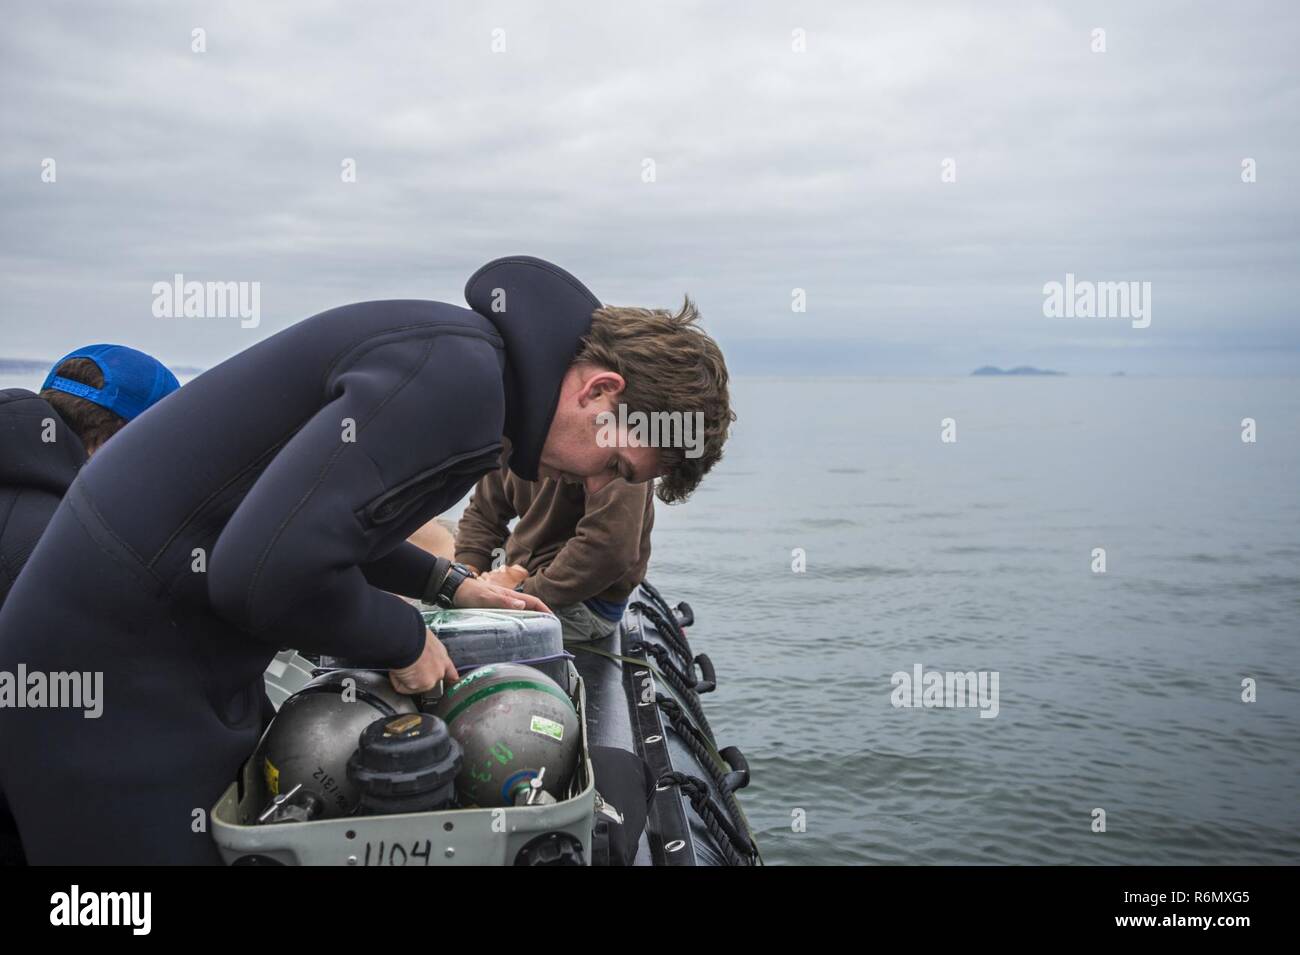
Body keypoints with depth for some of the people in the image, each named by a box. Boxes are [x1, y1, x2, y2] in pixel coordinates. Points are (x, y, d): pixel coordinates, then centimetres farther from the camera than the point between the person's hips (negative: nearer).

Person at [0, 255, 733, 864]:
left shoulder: (473, 355, 6)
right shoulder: (458, 373, -26)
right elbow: (269, 572, -32)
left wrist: (447, 584, 14)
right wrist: (405, 639, -15)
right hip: (117, 664, -9)